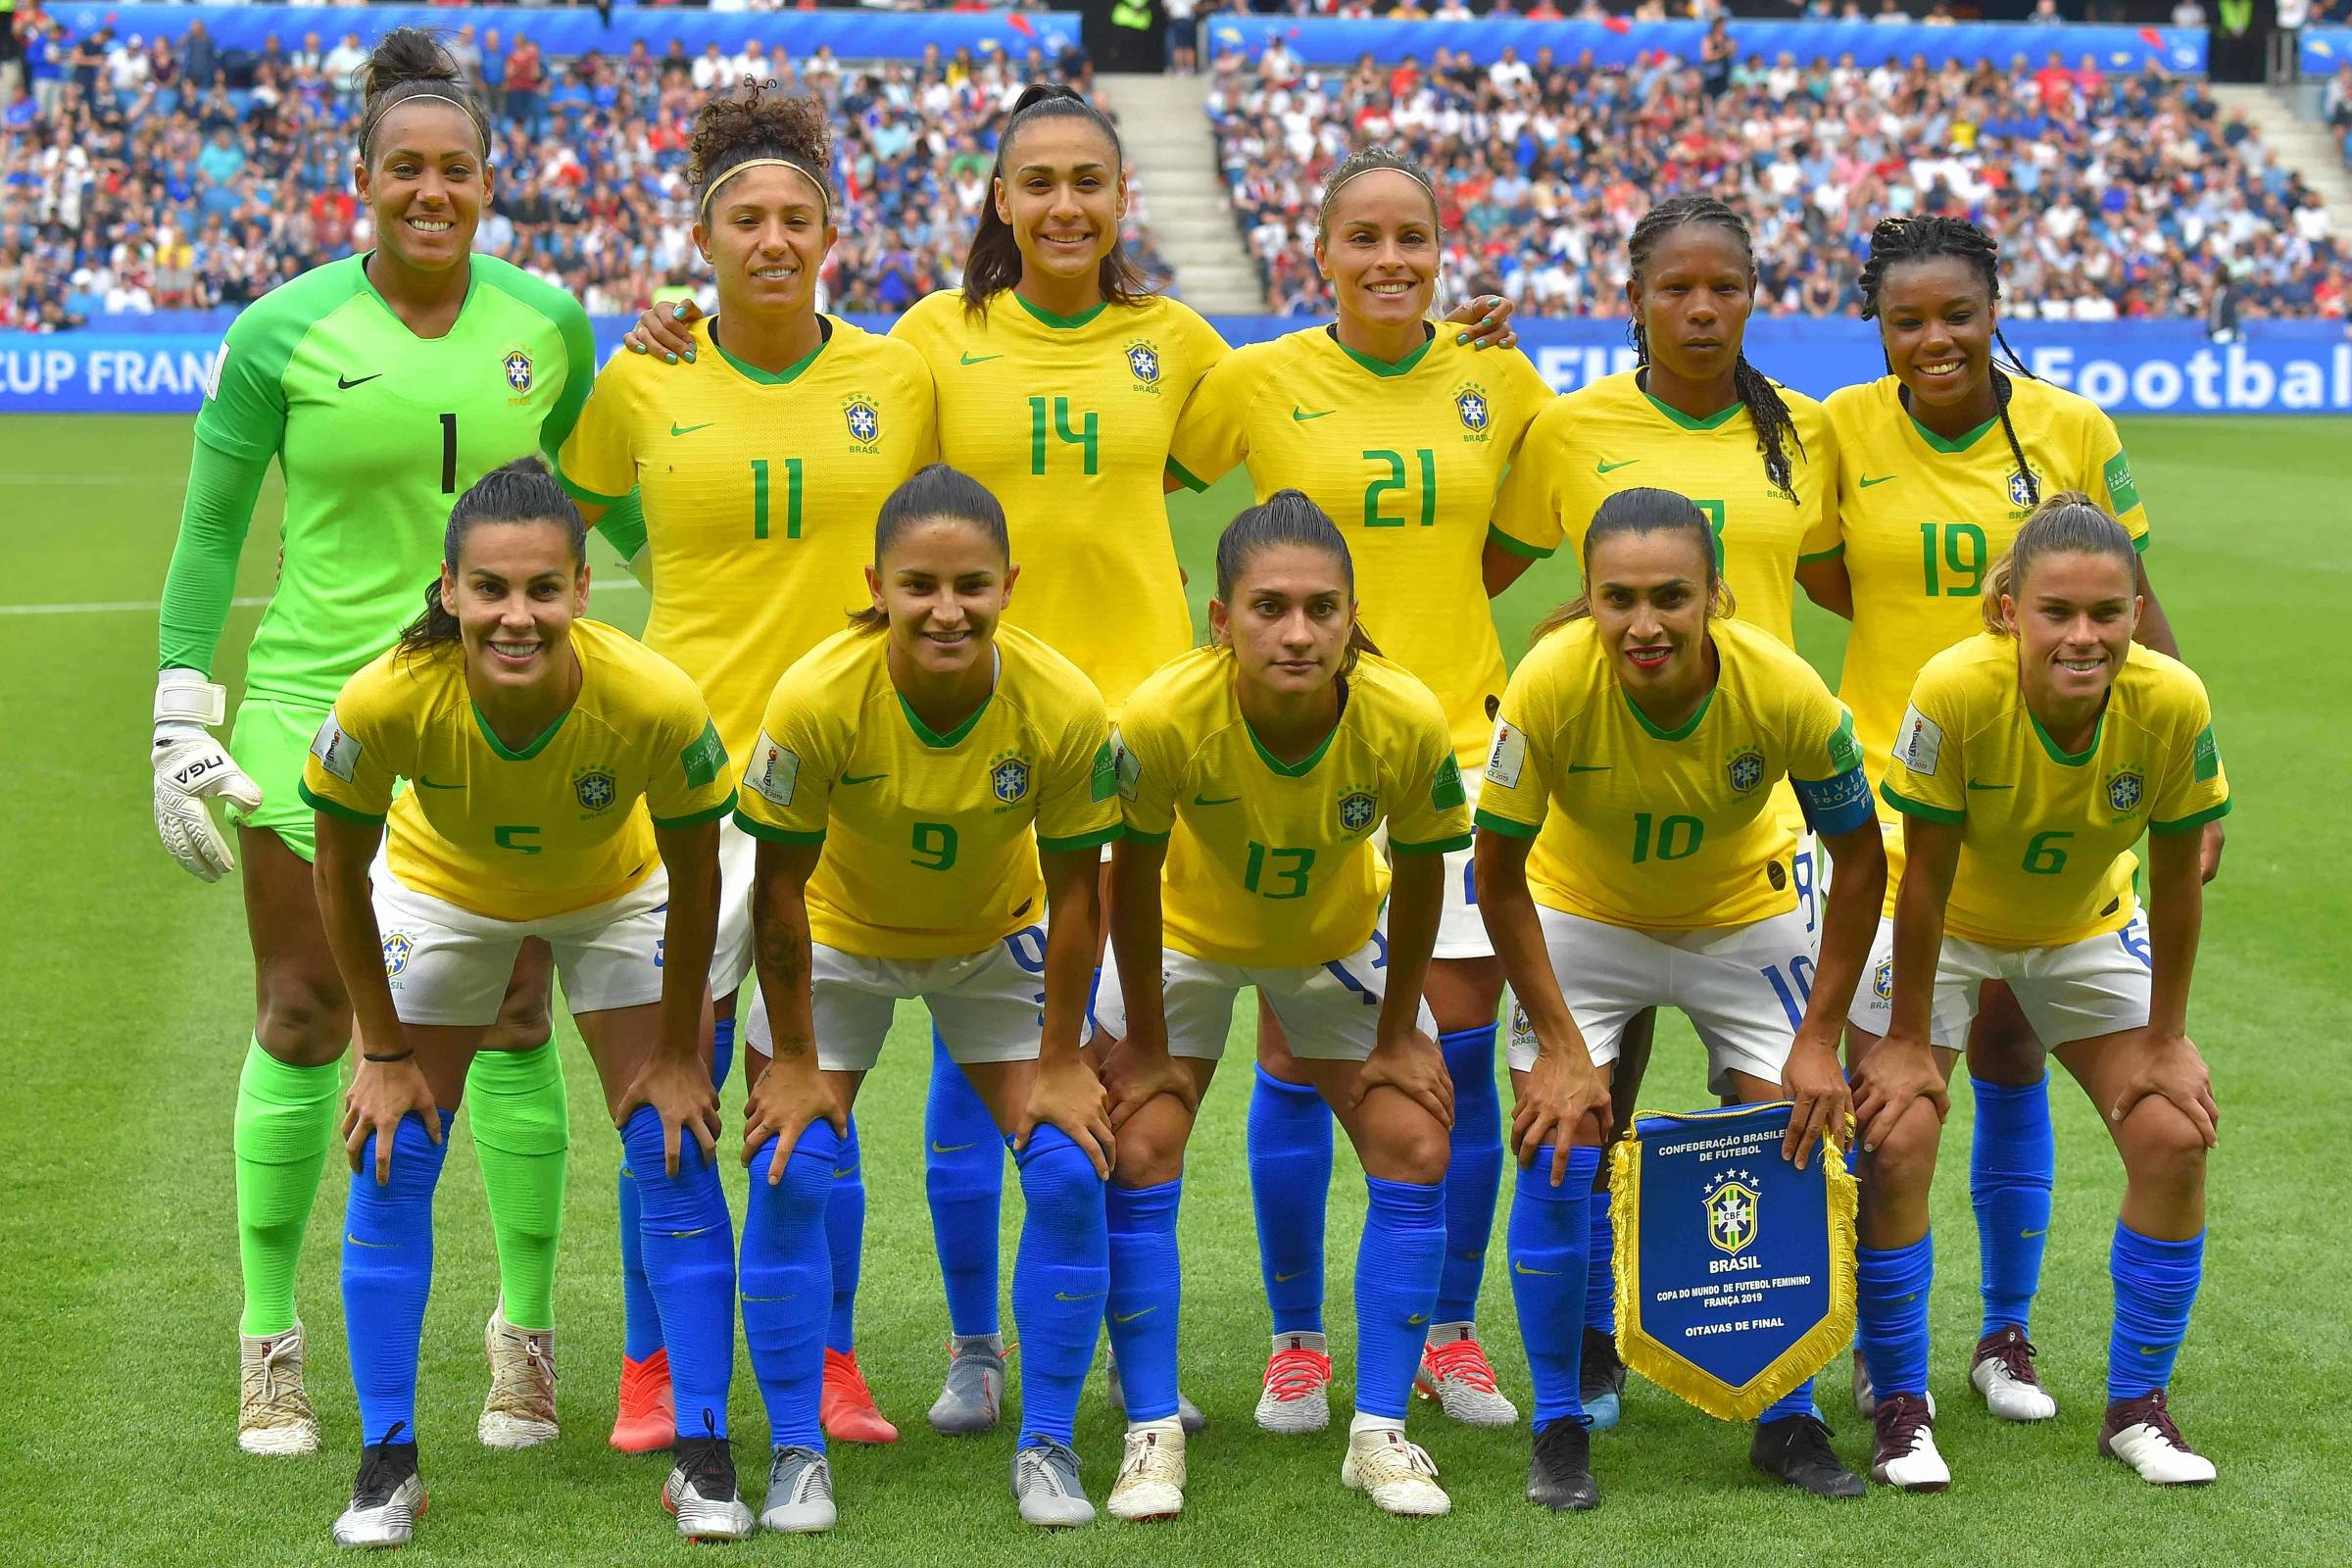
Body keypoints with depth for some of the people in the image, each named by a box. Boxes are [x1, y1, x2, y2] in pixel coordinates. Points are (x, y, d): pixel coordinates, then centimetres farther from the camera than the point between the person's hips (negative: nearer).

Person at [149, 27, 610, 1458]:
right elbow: (211, 530, 1)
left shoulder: (548, 324, 2)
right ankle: (271, 1337, 16)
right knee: (302, 1024, 3)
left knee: (511, 1027, 1)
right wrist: (181, 717, -3)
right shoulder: (283, 335, -5)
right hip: (315, 701, -1)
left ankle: (527, 1334, 15)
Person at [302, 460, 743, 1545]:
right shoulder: (386, 701, -37)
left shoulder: (657, 702, -38)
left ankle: (704, 1463, 3)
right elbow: (339, 867, -17)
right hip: (440, 888, 0)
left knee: (674, 1153, -7)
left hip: (615, 894, 0)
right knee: (390, 1159, -6)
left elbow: (693, 872, -18)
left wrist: (676, 1052, -9)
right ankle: (386, 1465, 6)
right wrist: (383, 1052, -9)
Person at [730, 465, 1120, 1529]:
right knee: (788, 1175, -12)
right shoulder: (815, 699, -33)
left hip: (996, 942, 1)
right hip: (839, 936, -1)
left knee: (1070, 1173, -9)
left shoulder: (1065, 708, -30)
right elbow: (781, 884, -20)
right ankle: (796, 1453, 1)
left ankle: (1047, 1447, 5)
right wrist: (793, 1061, -14)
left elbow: (1073, 892, -16)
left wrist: (1059, 1065, -11)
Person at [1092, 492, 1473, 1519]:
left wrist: (1399, 1033, -6)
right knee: (1138, 1154, -12)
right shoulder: (1163, 719, -37)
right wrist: (1145, 1044, -13)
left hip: (1337, 939, 1)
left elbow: (1419, 873, -14)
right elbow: (1133, 876, -20)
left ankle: (1379, 1434, 6)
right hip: (1187, 933, -1)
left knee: (1415, 1149, -6)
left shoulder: (1407, 722, -33)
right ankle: (1154, 1437, 1)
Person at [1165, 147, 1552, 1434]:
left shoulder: (1498, 385, 5)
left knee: (1462, 1046, 3)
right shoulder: (1258, 382, -2)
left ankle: (1451, 1337, 16)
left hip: (1456, 740, 2)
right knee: (1294, 1052, 0)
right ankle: (1295, 1342, 14)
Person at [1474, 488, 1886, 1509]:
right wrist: (1560, 1046, -20)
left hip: (1745, 917, 1)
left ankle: (1789, 1422, 12)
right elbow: (1499, 873, -20)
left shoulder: (1783, 690, -31)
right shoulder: (1550, 683, -33)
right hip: (1580, 916, -1)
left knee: (1796, 1147, -5)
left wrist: (1819, 1039, -14)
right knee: (1560, 1155, -12)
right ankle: (1558, 1428, 3)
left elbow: (1858, 858, -14)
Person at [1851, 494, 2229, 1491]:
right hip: (1944, 927, -2)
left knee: (2175, 1140, -8)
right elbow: (1924, 878, -24)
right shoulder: (1955, 691, -35)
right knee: (1894, 1143, -16)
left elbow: (2175, 882, -15)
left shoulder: (2173, 705, -29)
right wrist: (1909, 1039, -17)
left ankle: (2137, 1407, 10)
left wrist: (2164, 1039, -7)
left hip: (2087, 928, 2)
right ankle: (1902, 1408, 2)